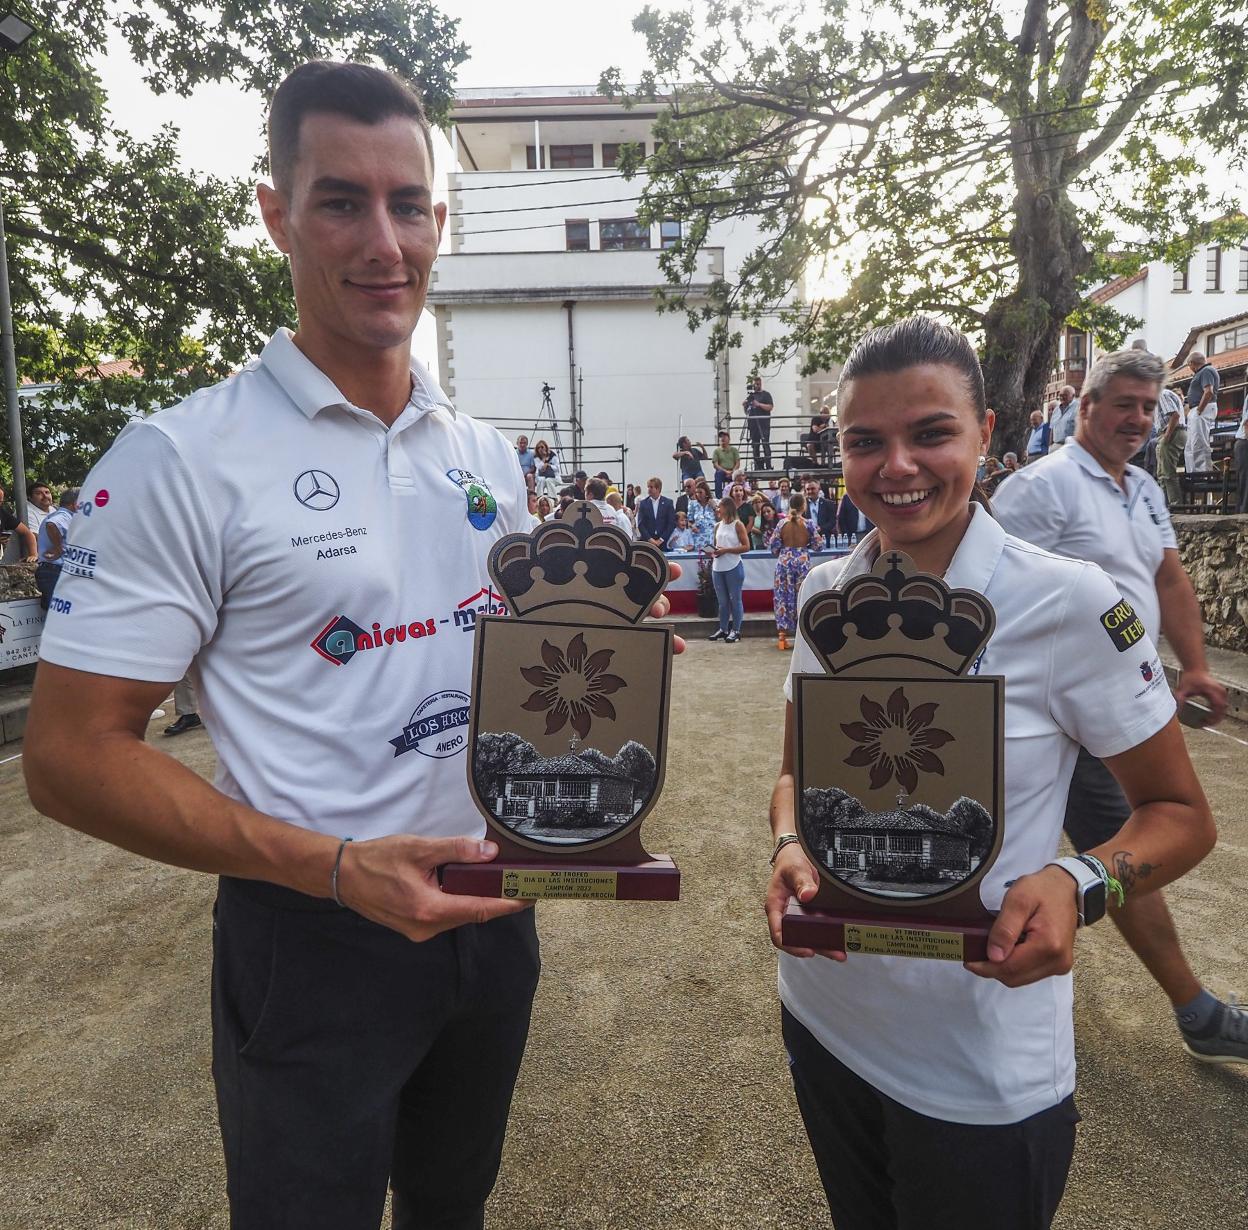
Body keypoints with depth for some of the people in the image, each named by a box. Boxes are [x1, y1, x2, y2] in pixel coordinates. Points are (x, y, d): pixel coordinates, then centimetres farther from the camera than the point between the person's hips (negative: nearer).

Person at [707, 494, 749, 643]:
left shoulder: (737, 525, -4)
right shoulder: (718, 525, 12)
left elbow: (746, 547, -9)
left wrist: (726, 550, -16)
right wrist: (713, 551, 0)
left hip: (733, 567, -6)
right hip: (718, 568, 6)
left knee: (735, 599, 1)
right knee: (722, 601, 12)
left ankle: (736, 630, 8)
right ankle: (723, 629, 22)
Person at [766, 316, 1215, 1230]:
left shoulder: (1071, 602, -17)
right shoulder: (826, 594, -4)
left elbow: (1181, 814, -7)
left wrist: (1077, 883, -26)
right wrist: (790, 847, -15)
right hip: (824, 1018, 5)